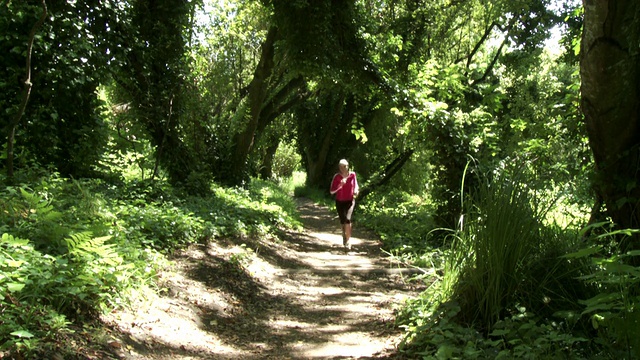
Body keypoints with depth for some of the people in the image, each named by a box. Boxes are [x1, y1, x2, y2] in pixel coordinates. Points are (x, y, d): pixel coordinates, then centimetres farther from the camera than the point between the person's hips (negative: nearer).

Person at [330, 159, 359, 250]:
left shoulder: (352, 174, -7)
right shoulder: (337, 177, -11)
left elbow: (355, 185, 12)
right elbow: (331, 191, -13)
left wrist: (356, 191, -8)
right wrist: (340, 185, -28)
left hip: (350, 201, -1)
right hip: (339, 201, 1)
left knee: (348, 219, -22)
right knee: (342, 221, 11)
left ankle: (348, 240, -12)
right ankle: (344, 235, 42)